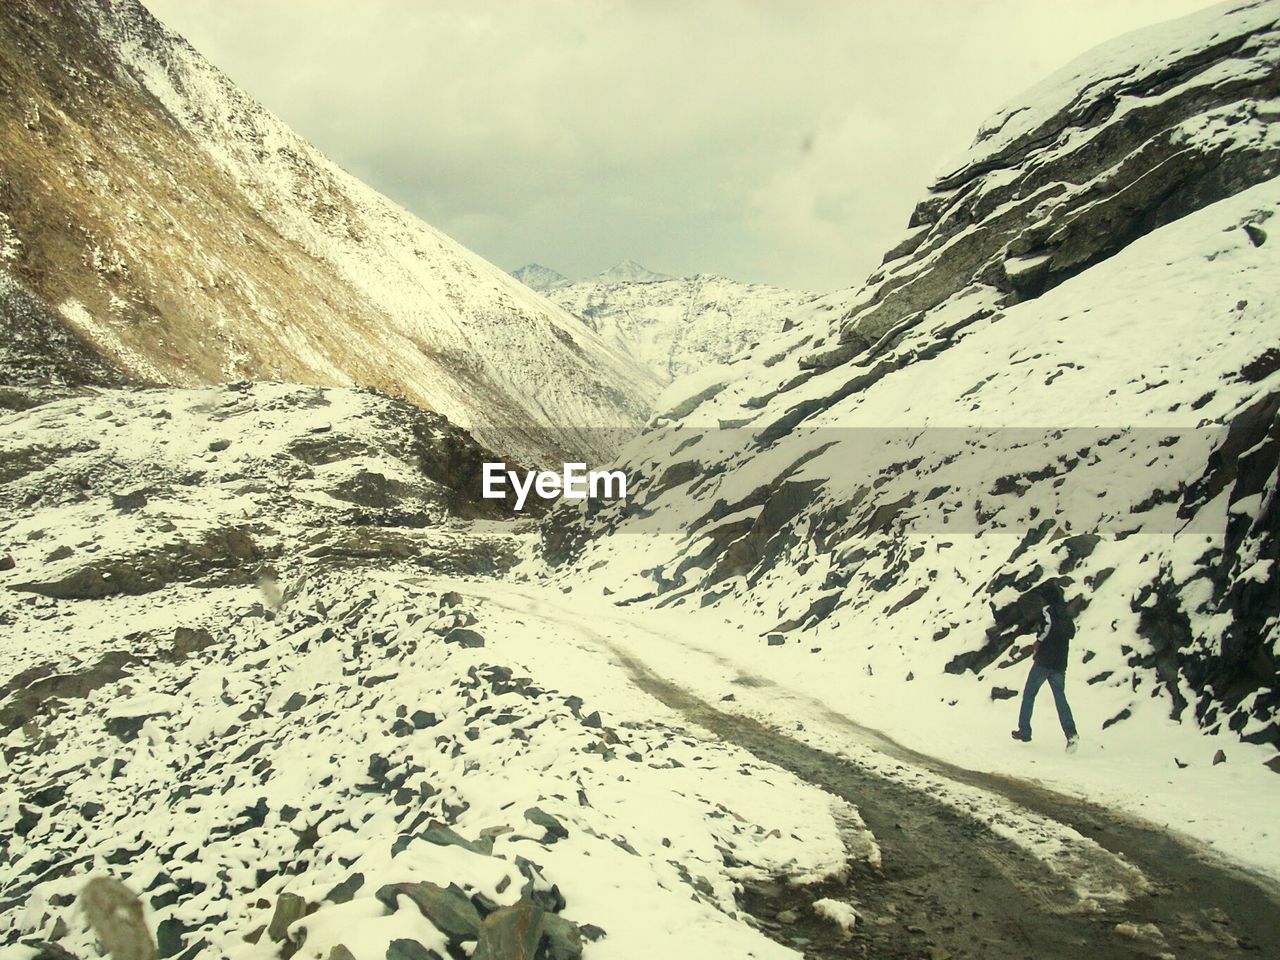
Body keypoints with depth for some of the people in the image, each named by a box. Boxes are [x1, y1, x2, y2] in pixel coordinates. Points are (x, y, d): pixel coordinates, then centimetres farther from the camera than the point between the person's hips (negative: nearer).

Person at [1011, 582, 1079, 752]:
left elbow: (1050, 624, -26)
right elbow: (1072, 632, 22)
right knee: (1060, 698, 3)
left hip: (1044, 661, -6)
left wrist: (1039, 640, -15)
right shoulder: (1065, 612, 14)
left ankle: (1024, 731, 12)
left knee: (1029, 694, 9)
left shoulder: (1048, 609, -8)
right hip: (1060, 663, 6)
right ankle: (1071, 733, -17)